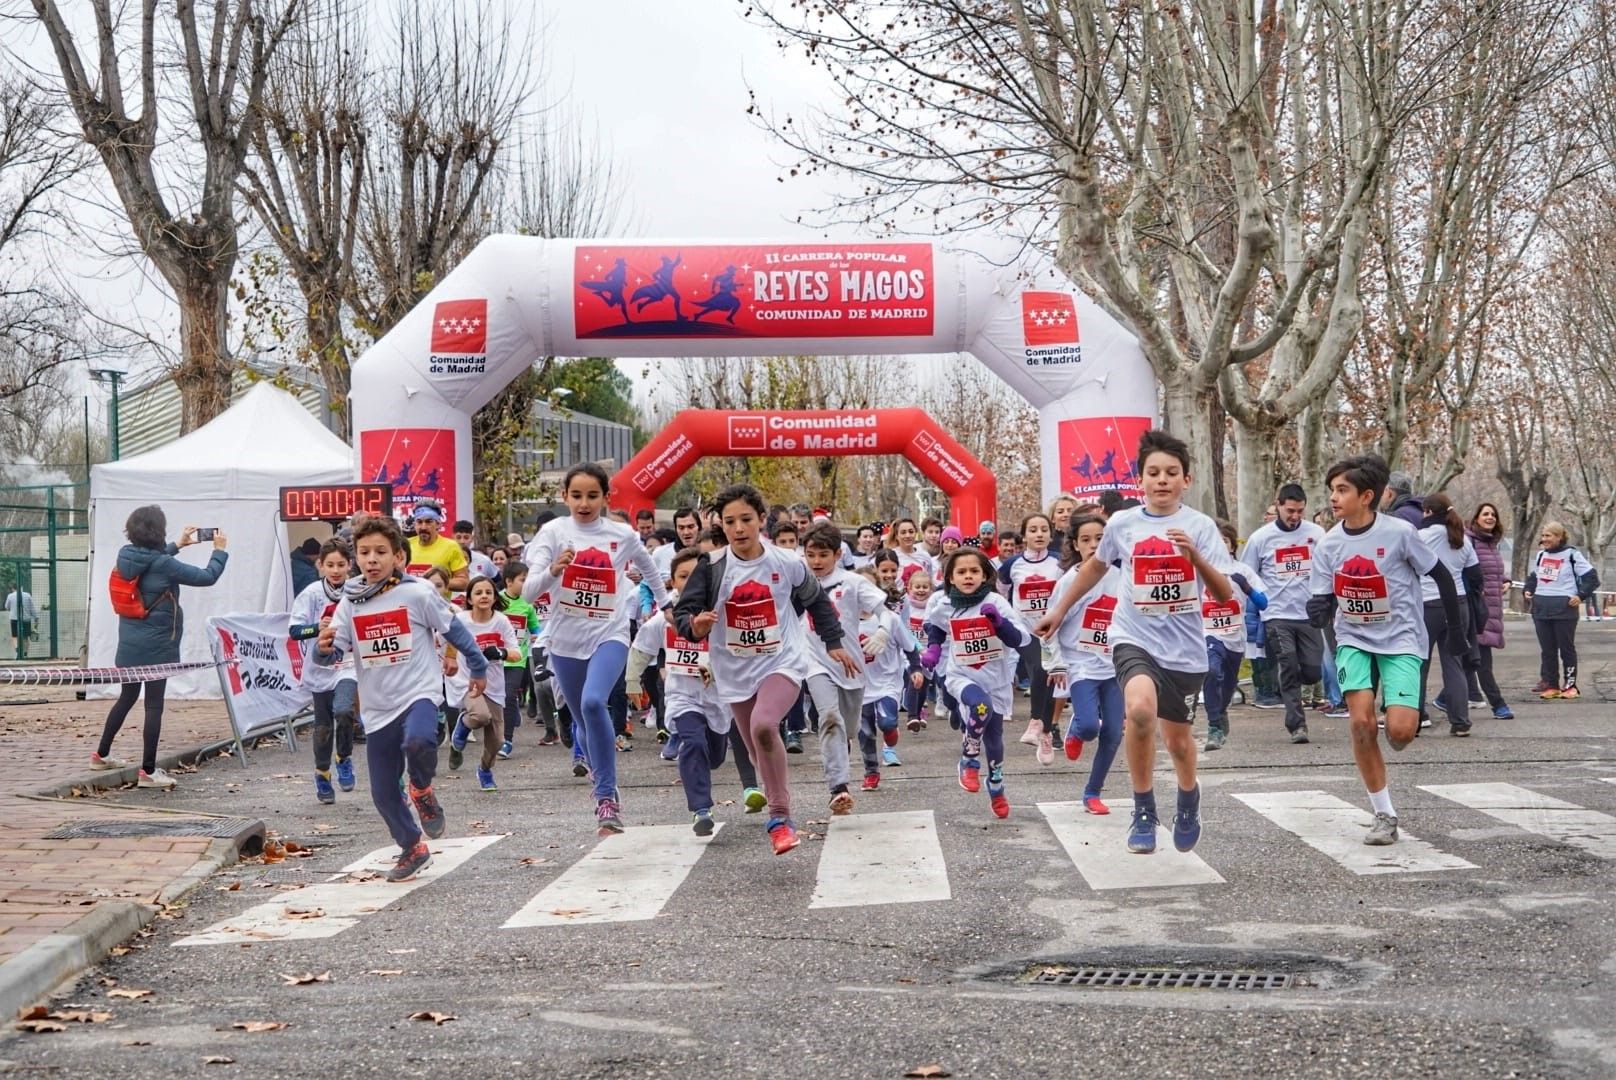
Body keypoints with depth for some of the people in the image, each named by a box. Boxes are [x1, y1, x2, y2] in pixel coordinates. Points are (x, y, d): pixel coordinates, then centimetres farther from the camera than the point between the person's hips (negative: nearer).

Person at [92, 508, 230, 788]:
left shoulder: (126, 556, 0)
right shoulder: (164, 565, -19)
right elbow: (207, 577, -13)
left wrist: (177, 545, 28)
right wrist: (219, 550, 2)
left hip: (129, 645, 7)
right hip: (156, 646, -7)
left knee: (126, 697, 22)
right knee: (154, 705, -2)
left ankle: (101, 754, 32)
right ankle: (148, 771, 0)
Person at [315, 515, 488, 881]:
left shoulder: (417, 593, -6)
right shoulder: (350, 603, 2)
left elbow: (454, 630, 5)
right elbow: (332, 654, -3)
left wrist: (478, 668, 14)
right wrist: (324, 648, -26)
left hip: (418, 693, -4)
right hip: (377, 707, 4)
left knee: (417, 741, -37)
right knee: (383, 793, 6)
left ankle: (421, 790, -3)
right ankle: (412, 849, 32)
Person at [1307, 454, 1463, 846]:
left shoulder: (1399, 532, -15)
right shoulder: (1328, 545, -4)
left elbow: (1441, 577, -3)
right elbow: (1323, 605, 0)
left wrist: (1456, 631, 1)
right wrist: (1319, 612, -25)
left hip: (1400, 640, -3)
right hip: (1354, 640, 3)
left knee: (1399, 731, -16)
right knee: (1362, 721, -14)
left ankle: (1412, 713, 24)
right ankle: (1384, 815, -1)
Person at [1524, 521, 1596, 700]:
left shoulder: (1571, 555, -4)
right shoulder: (1540, 555, 15)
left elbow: (1592, 577, -4)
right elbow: (1532, 577, 29)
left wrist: (1580, 595, -12)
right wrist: (1528, 590, 12)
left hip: (1564, 608, -6)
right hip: (1540, 608, 6)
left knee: (1566, 648, 2)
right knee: (1547, 649, 6)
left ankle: (1570, 685, 8)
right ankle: (1550, 684, 10)